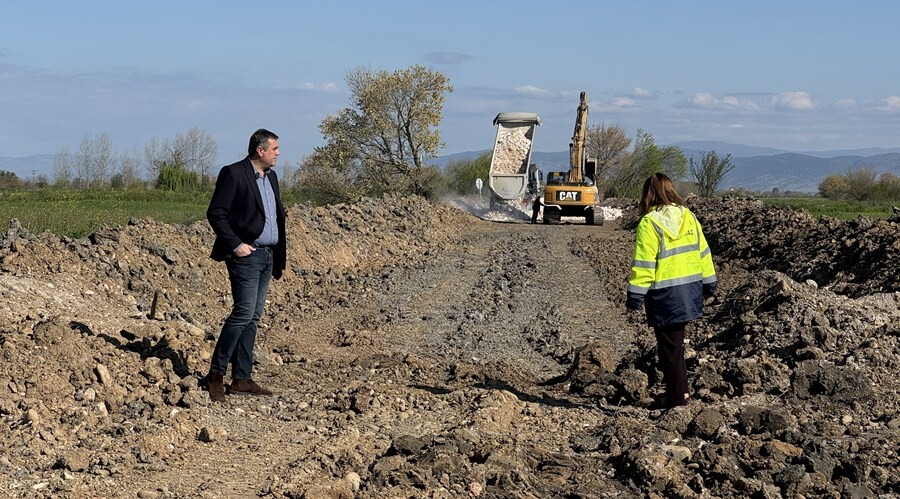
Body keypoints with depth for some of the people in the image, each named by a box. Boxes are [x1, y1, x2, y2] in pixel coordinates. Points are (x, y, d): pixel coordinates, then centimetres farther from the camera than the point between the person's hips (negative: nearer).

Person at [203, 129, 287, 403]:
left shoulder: (271, 177, 16)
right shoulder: (233, 174, -9)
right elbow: (215, 213, -13)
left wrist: (280, 255, 13)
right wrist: (235, 244, -16)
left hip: (267, 256, 8)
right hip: (246, 255, -8)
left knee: (253, 318, 8)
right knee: (244, 313, -13)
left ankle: (242, 379, 12)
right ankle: (216, 375, -4)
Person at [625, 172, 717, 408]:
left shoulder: (649, 223, -13)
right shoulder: (688, 216, 4)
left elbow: (643, 264, -15)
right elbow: (702, 252, 10)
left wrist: (635, 296, -10)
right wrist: (709, 284, 19)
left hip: (664, 296, -6)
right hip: (689, 291, 6)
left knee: (670, 347, 4)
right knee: (675, 342, 22)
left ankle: (677, 398, 8)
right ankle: (681, 391, 25)